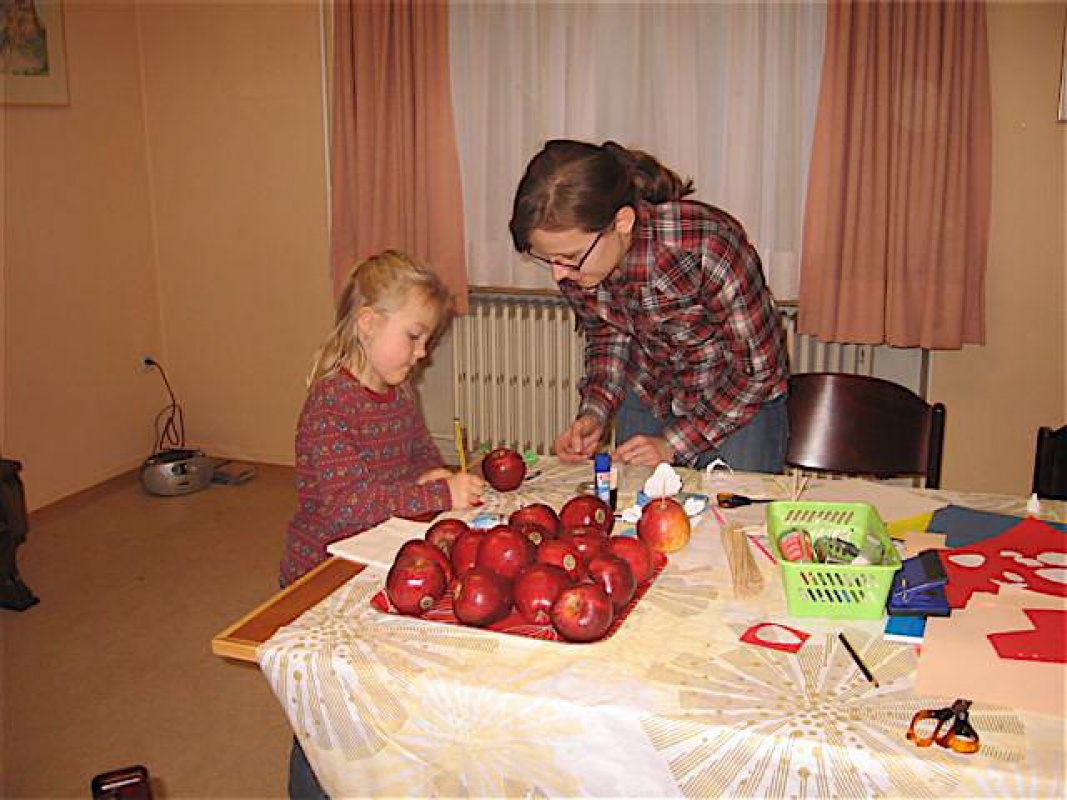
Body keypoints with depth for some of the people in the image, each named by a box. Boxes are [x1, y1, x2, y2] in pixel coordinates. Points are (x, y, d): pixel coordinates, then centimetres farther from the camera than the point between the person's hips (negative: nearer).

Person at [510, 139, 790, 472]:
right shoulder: (576, 259, -19)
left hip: (741, 402, -4)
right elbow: (606, 337, 1)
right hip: (646, 400, 4)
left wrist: (672, 443, -21)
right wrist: (594, 413, -15)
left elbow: (760, 369, -23)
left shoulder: (706, 248, -36)